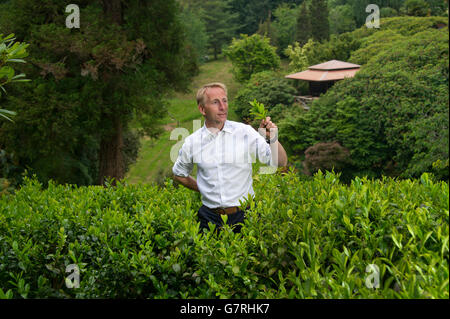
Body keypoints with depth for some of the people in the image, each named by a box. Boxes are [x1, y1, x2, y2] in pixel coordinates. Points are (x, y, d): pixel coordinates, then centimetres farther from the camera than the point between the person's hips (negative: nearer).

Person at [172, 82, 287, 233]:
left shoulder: (245, 132, -3)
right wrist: (202, 189, 10)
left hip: (244, 215, -1)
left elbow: (281, 163, -5)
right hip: (211, 218, 1)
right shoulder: (192, 142, 1)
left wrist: (273, 139, -21)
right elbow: (179, 174, 19)